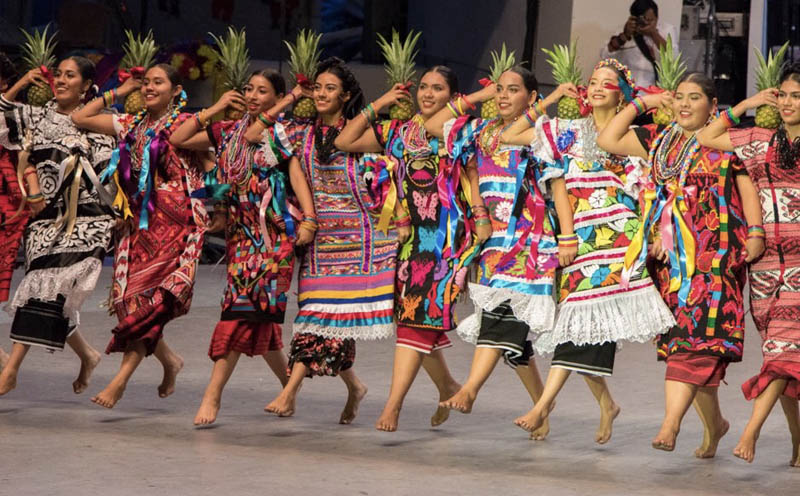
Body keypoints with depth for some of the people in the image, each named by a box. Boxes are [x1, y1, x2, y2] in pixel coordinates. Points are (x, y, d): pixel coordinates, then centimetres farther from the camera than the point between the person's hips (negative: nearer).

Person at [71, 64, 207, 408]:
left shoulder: (186, 125, 0)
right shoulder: (131, 125, 16)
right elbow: (79, 119, 19)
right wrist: (117, 93, 17)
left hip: (174, 223, -6)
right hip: (138, 223, 6)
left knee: (148, 301, -14)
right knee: (129, 299, 0)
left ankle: (121, 379, -19)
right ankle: (169, 361, 21)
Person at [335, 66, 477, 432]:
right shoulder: (399, 132, 13)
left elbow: (474, 185, -2)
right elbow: (344, 141, 12)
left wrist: (481, 232, -11)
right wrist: (377, 106, 10)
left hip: (447, 236, -5)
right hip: (410, 236, 5)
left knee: (419, 316, -13)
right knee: (410, 313, 9)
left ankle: (393, 404, -18)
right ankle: (447, 386, 30)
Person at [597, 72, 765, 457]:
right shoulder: (659, 141, 17)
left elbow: (747, 186, -1)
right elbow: (607, 140, 16)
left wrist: (755, 232, -12)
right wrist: (641, 104, 15)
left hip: (713, 256, -6)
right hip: (670, 257, 6)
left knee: (696, 337, -17)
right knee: (678, 335, 6)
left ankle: (671, 422, -29)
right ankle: (713, 422, 20)